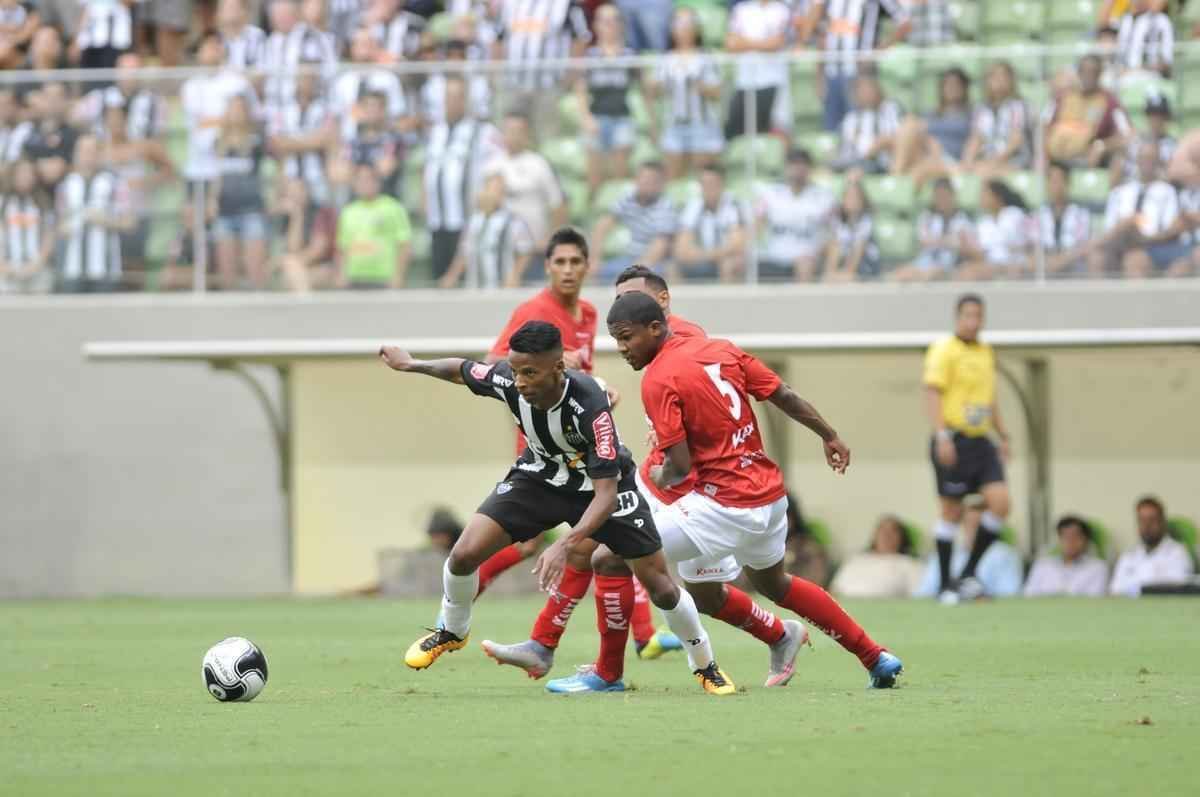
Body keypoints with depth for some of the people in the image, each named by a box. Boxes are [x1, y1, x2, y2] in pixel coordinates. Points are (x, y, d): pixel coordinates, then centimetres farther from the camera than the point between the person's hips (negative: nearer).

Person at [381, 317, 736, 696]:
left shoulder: (590, 405, -40)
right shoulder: (508, 381, -27)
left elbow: (606, 493, -39)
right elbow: (462, 370, -2)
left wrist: (564, 545, -50)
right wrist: (411, 364, 11)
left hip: (601, 484, -3)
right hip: (540, 477, 3)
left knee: (661, 588, -3)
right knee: (464, 554, -12)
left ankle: (706, 668, 22)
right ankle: (451, 633, 19)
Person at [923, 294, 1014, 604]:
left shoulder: (986, 353, 17)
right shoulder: (944, 350, -6)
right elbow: (932, 394, -13)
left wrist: (1003, 435, 21)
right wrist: (942, 436, -22)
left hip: (981, 441, 6)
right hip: (954, 443, -6)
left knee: (999, 502, -8)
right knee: (952, 512, -2)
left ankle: (968, 573, 3)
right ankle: (945, 584, 8)